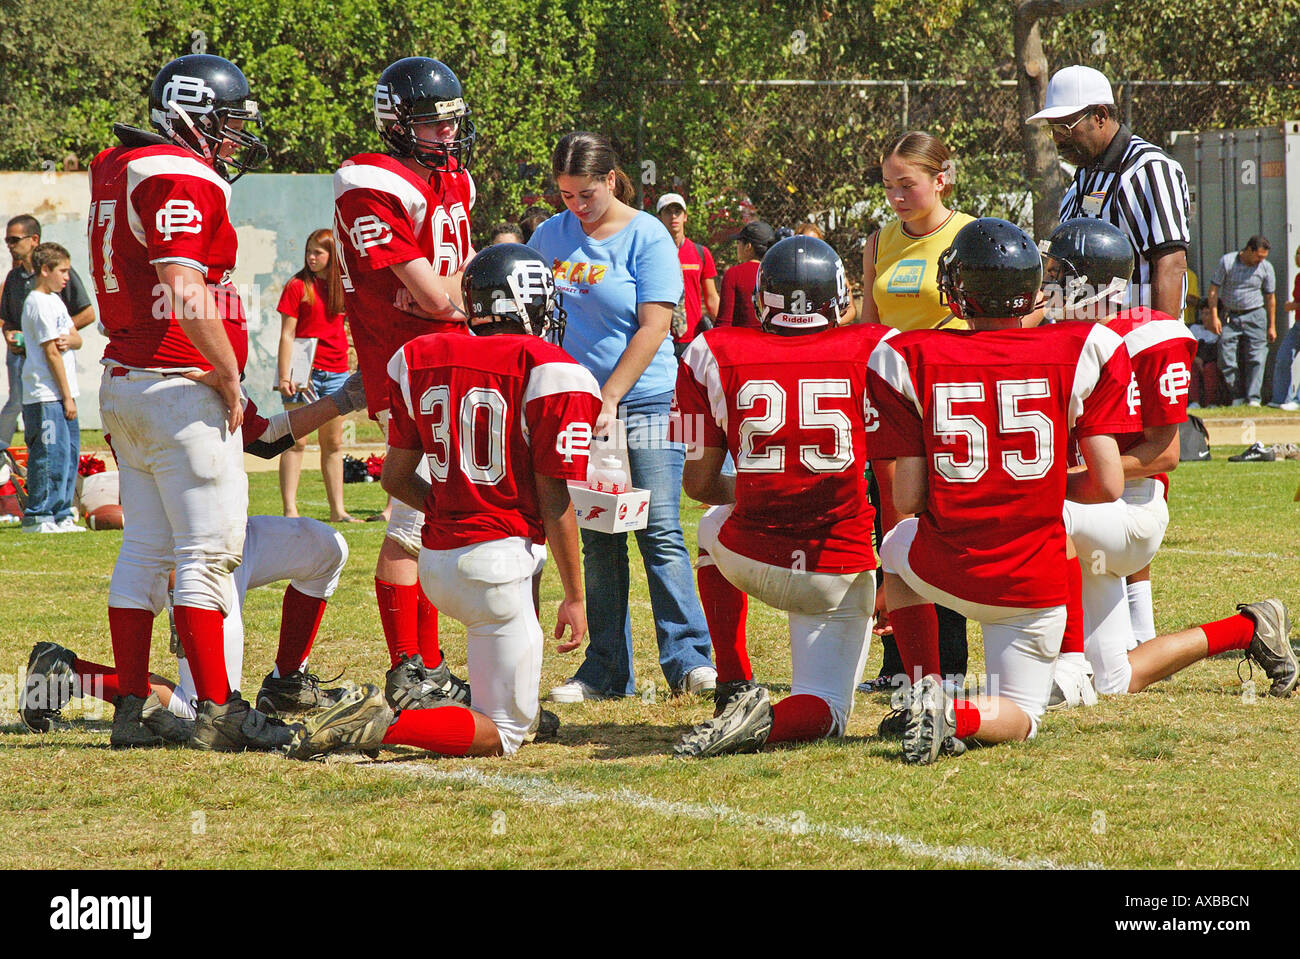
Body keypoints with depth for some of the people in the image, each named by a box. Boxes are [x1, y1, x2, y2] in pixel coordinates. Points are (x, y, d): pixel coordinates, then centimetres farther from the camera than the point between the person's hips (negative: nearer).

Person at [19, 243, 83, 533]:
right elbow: (51, 353, -15)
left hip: (62, 395, 10)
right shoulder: (39, 304, -12)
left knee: (70, 452, 11)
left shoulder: (55, 300, 17)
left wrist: (69, 340, -11)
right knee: (51, 455, -9)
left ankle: (61, 515, 17)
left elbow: (78, 339, 15)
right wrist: (67, 397, -14)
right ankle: (37, 517, -5)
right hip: (45, 397, -10)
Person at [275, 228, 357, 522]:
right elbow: (287, 335, -7)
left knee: (333, 443, 9)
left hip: (336, 372, 5)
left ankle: (337, 509, 14)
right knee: (297, 441, -6)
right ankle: (290, 509, -8)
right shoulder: (297, 287, -4)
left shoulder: (342, 286, 10)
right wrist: (284, 377, -13)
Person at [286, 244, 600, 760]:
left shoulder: (421, 360, 5)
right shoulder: (550, 374, -11)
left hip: (433, 562, 7)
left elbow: (396, 477, 11)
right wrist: (574, 598, 0)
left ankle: (522, 708, 33)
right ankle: (386, 725, -22)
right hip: (498, 564, -7)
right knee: (503, 735, 2)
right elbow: (554, 501, -9)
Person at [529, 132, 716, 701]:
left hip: (643, 403, -4)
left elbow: (652, 327, -11)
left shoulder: (647, 238, -6)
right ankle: (607, 670, 8)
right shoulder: (551, 237, 8)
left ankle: (688, 659, -8)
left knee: (660, 535, -9)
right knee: (596, 544, 5)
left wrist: (609, 398, -13)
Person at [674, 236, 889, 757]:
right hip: (840, 568, -1)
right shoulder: (872, 352, -2)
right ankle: (767, 723, -22)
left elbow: (699, 482, 6)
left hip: (752, 559, 1)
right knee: (823, 713, 14)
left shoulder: (713, 357, 0)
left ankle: (737, 689, 26)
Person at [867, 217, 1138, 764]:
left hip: (948, 571, 1)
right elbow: (1107, 487, -7)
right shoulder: (1081, 354, -6)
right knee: (1020, 718, 21)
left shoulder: (910, 359, -6)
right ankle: (960, 717, -15)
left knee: (898, 546, 37)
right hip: (1035, 586, 0)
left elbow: (908, 500, -5)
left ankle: (927, 693, 19)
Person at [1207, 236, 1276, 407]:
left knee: (1256, 358, -10)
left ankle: (1253, 398, -9)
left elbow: (1270, 298, 7)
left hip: (1254, 316, 0)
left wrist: (1272, 326, 8)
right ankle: (1237, 397, 7)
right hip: (1229, 316, 0)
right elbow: (1213, 290, -3)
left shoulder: (1266, 267, -1)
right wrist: (1214, 316, -11)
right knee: (1226, 359, -4)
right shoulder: (1226, 262, -7)